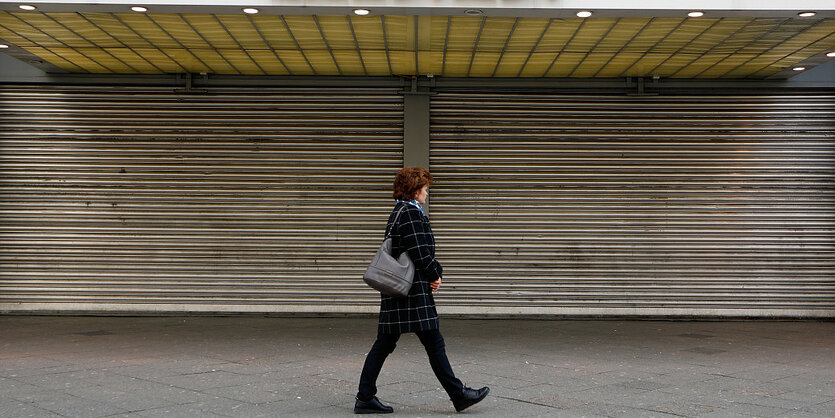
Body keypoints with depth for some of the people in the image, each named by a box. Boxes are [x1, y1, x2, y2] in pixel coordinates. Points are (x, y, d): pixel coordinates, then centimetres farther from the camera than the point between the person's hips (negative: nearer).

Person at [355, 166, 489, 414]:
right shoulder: (411, 214, -14)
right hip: (413, 291, -10)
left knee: (384, 343, 10)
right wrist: (435, 275, -5)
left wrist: (433, 274, 9)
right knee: (434, 342, -2)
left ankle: (365, 398, 12)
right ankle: (458, 395, 7)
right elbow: (419, 254, -19)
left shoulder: (399, 212, 18)